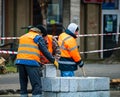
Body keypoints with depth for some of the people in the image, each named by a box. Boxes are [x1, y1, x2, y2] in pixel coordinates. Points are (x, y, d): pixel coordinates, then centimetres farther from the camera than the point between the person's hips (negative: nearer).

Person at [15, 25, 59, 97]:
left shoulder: (23, 37, 26)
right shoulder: (38, 37, 6)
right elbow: (45, 51, 1)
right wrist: (53, 61, 11)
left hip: (20, 61, 6)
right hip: (32, 62, -6)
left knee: (23, 85, 13)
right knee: (37, 85, -7)